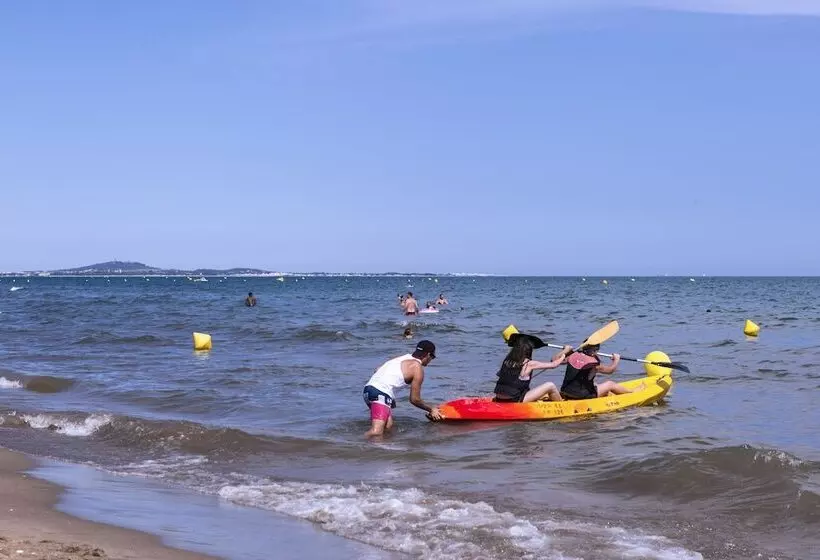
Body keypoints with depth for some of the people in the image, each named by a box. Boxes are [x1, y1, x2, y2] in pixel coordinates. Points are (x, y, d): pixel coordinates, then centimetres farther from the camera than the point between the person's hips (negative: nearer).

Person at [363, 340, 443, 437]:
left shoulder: (403, 357, 24)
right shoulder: (417, 368, 2)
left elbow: (379, 369, 25)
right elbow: (414, 399, 4)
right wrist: (431, 409, 20)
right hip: (381, 394, -9)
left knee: (388, 427, 6)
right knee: (376, 432, -20)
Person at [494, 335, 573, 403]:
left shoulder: (507, 360, 6)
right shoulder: (529, 364, -9)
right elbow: (553, 365, 2)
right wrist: (564, 353, 21)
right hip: (515, 401, -7)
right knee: (550, 386, 1)